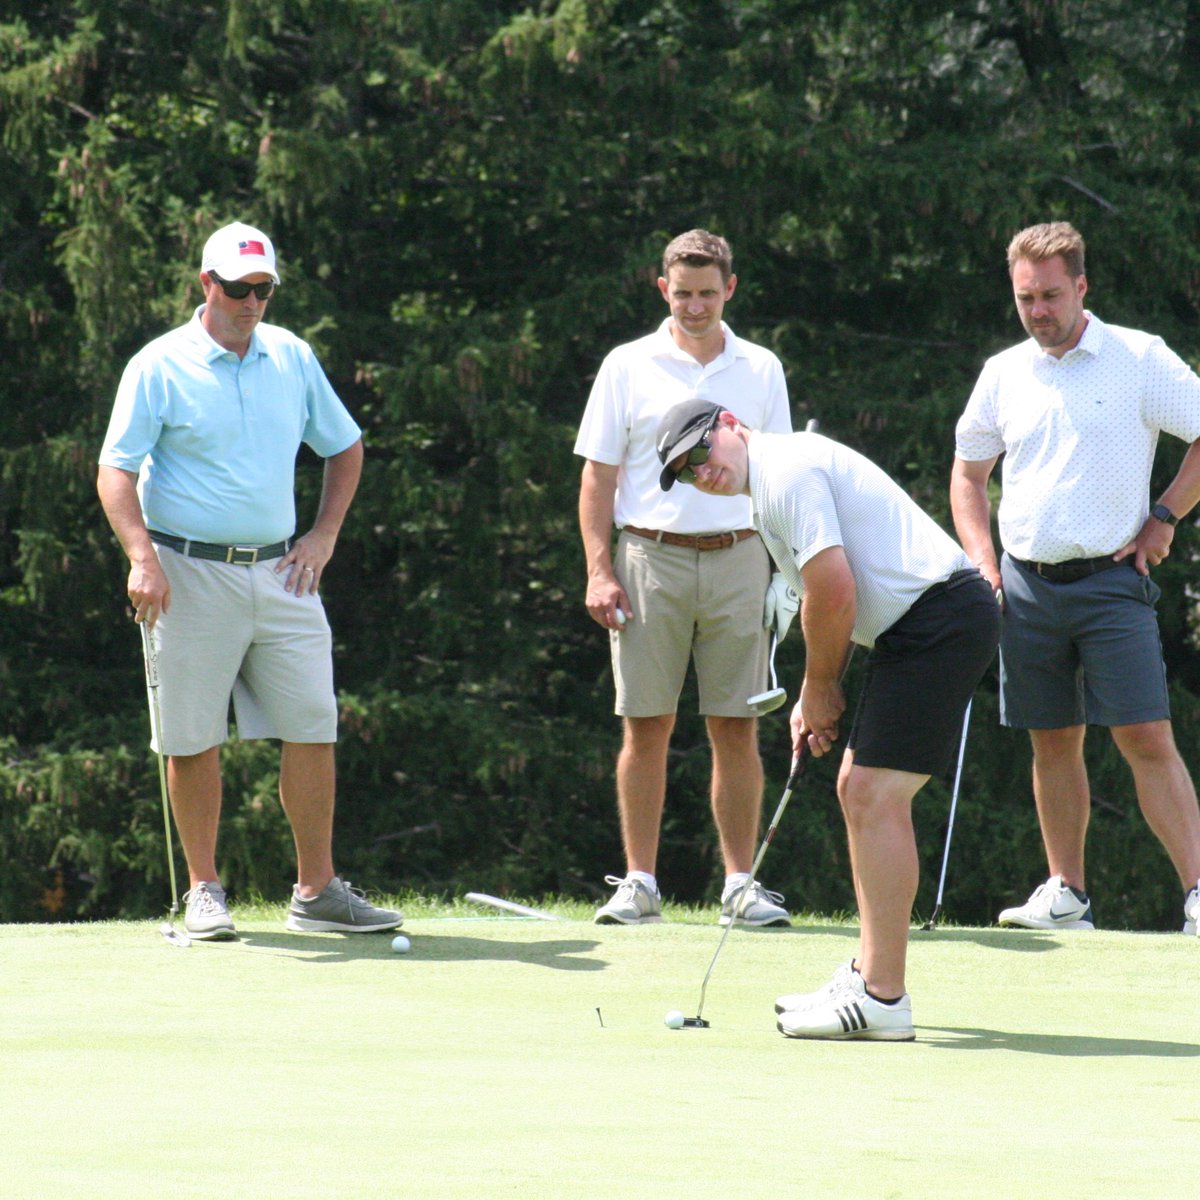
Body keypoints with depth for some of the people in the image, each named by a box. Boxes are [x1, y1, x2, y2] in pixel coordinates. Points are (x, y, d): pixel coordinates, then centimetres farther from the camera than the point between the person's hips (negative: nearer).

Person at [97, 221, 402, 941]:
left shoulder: (293, 358, 10)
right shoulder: (160, 368, -3)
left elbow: (345, 447, 22)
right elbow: (116, 473, -8)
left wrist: (325, 536, 11)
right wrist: (143, 558, -22)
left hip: (281, 571, 4)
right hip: (193, 575, -4)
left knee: (313, 726, -1)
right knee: (195, 739, 0)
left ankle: (317, 889, 5)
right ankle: (204, 890, 10)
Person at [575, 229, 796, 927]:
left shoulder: (761, 370, 11)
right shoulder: (629, 367, 6)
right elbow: (598, 476, 5)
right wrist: (599, 569, -4)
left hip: (738, 559, 1)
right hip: (650, 556, -1)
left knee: (737, 728, 0)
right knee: (646, 726, 0)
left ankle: (741, 884, 3)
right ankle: (639, 883, 4)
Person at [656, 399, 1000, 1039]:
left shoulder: (785, 469, -13)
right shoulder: (776, 483, 21)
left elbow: (834, 591, -19)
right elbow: (836, 598, 26)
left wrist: (819, 688, -4)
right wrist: (816, 698, 15)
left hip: (942, 618, -11)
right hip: (915, 628, 11)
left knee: (876, 795, -13)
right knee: (859, 789, 14)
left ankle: (882, 1000, -15)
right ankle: (870, 973, 19)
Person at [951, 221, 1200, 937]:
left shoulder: (1140, 359, -2)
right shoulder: (1003, 374, 10)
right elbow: (968, 473, 19)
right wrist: (983, 560, 6)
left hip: (1111, 578, -4)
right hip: (1025, 583, 4)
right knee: (1054, 743, 7)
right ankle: (1067, 895, 14)